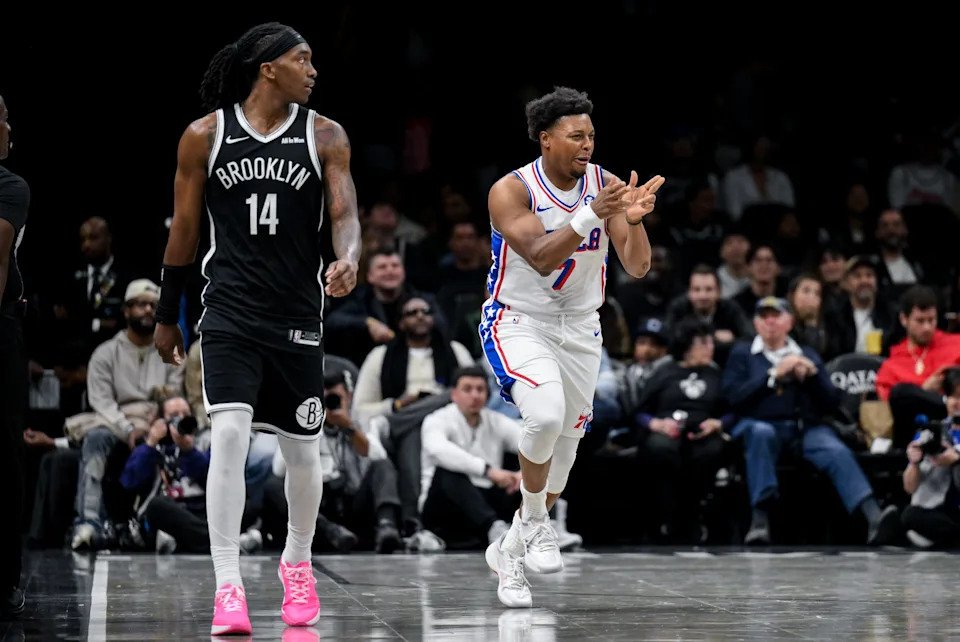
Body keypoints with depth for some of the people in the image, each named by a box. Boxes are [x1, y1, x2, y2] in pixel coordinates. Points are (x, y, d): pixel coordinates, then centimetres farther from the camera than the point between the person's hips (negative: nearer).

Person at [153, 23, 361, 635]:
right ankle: (228, 586, -16)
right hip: (230, 314, -2)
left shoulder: (325, 136, 2)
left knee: (303, 450, 10)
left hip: (298, 316, 2)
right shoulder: (205, 136, 0)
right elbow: (184, 229, 8)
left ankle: (298, 563, 35)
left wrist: (348, 261, -30)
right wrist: (167, 317, 11)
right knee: (228, 434, -18)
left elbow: (345, 213, -7)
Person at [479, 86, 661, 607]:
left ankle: (509, 550, 31)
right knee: (546, 415, -31)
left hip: (579, 329, 5)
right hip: (517, 323, -5)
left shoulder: (605, 184, -6)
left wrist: (633, 220, -31)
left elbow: (637, 268, -11)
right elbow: (541, 258, -29)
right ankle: (534, 522, -6)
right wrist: (592, 214, -40)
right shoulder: (510, 190, -16)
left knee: (565, 444, 10)